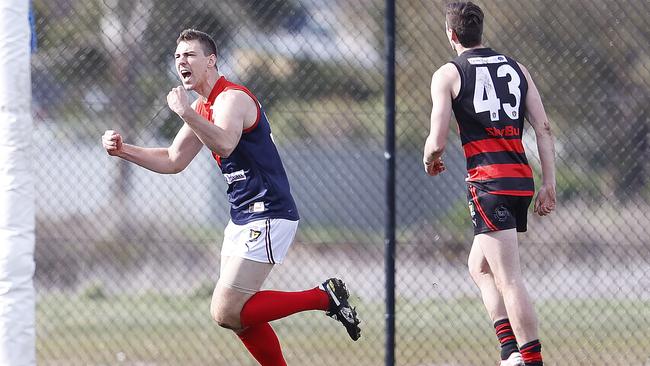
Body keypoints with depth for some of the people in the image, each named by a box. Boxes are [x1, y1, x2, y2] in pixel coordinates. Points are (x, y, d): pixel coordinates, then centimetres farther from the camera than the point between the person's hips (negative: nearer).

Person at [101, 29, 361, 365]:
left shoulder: (232, 98, -15)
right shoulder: (202, 108, 16)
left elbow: (224, 145, -36)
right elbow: (173, 161, 21)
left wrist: (185, 112, -37)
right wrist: (123, 150, 10)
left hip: (267, 216, -10)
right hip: (242, 218, 10)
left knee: (226, 313, -15)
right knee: (238, 315, 9)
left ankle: (323, 297, -7)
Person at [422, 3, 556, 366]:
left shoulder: (448, 74, -1)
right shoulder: (516, 68, 14)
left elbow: (437, 142, -6)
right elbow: (544, 129, 8)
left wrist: (430, 161, 17)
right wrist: (549, 185, 10)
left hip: (489, 182, -6)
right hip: (522, 181, 6)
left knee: (510, 281, -10)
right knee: (479, 267, 20)